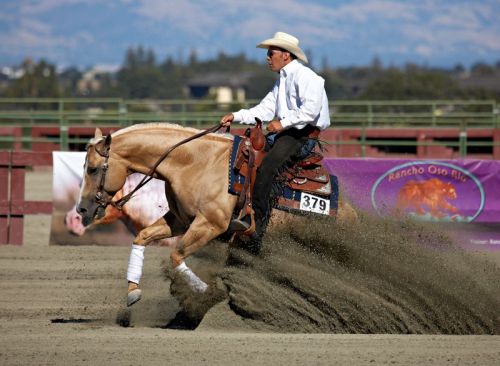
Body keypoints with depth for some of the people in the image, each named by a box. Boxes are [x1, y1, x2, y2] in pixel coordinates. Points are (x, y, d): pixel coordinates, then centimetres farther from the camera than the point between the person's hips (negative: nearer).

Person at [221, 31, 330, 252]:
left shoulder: (304, 76, -10)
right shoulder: (282, 80, 21)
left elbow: (311, 109, -24)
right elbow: (265, 110, 17)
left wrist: (283, 122, -26)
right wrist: (237, 117, 5)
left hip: (305, 134, -11)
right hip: (285, 134, 11)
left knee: (266, 167, -27)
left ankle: (257, 225, -29)